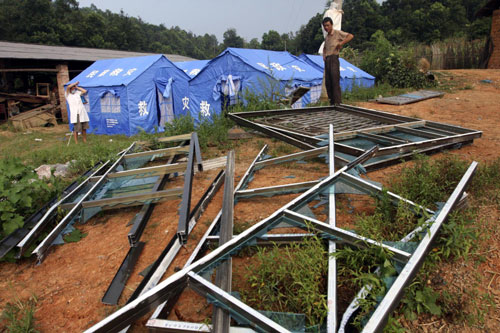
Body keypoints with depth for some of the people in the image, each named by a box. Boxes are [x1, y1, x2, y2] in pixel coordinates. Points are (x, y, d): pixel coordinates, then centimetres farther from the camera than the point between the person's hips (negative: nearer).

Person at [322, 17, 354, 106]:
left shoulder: (338, 33, 1)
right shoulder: (326, 37, 23)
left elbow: (351, 36, -9)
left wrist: (341, 43, -15)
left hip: (334, 59, -7)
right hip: (327, 60, 7)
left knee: (335, 81, -14)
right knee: (327, 82, 3)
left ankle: (338, 102, -15)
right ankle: (332, 102, 9)